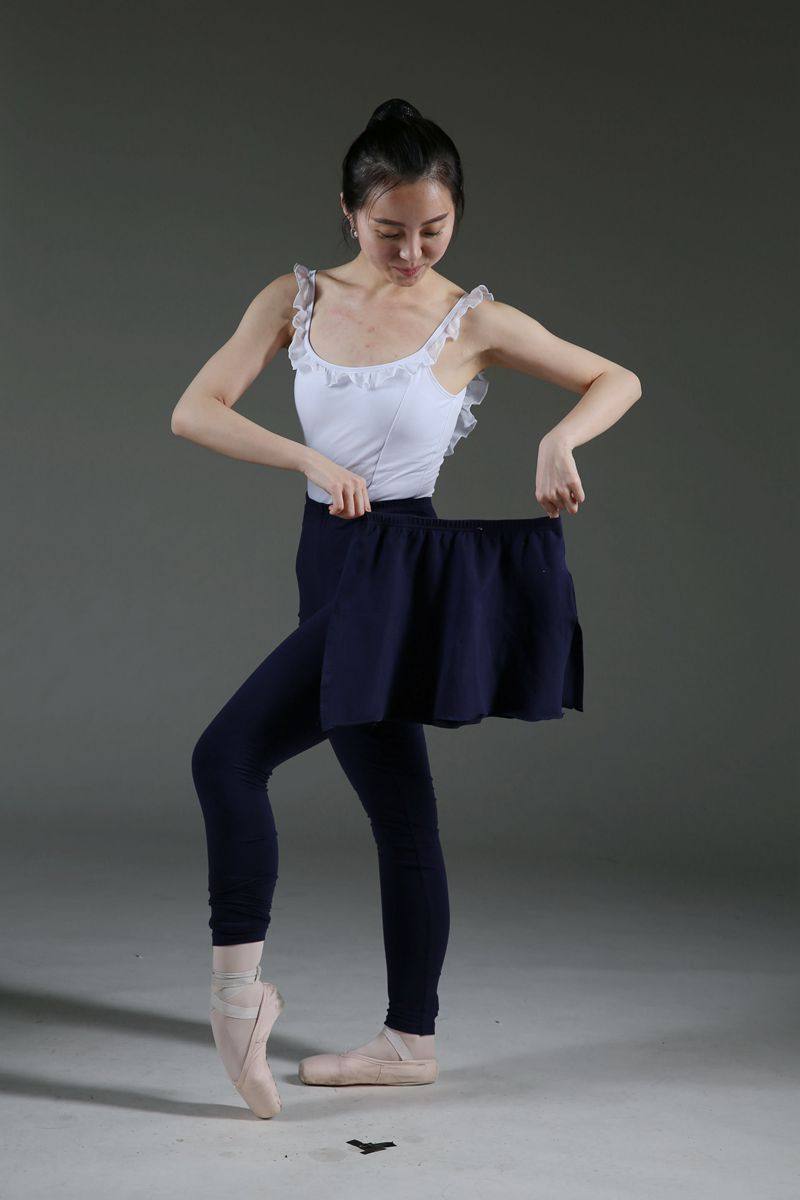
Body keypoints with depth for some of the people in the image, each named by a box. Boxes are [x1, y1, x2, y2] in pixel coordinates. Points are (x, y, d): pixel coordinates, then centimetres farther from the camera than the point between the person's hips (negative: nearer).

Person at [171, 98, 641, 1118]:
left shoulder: (474, 321, -4)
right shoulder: (297, 299, 6)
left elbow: (617, 379, 5)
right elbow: (194, 412, -2)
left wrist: (558, 438, -15)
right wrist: (313, 460, -15)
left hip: (399, 565, -5)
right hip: (330, 559, 5)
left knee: (229, 752, -15)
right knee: (400, 817, 13)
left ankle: (238, 983, -2)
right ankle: (411, 1040, 24)